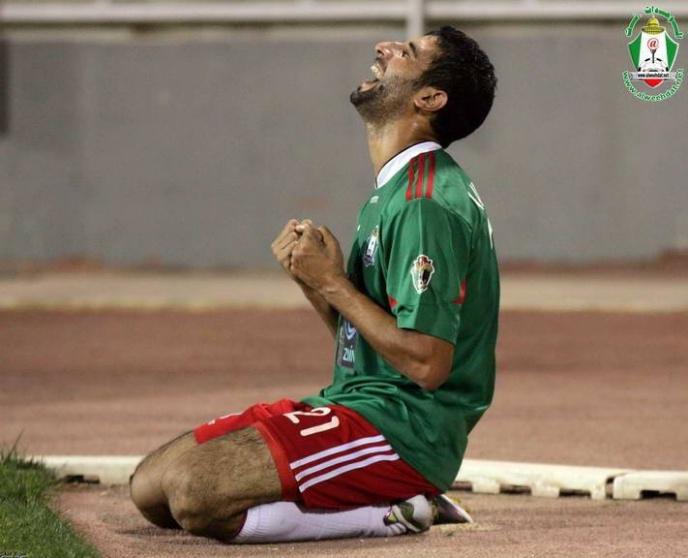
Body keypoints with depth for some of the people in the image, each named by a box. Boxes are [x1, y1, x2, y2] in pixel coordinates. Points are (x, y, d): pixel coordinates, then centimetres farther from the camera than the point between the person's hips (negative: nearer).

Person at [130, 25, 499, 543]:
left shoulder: (426, 204, -15)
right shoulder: (395, 190, 19)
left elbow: (427, 363, -22)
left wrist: (333, 285, -13)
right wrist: (314, 279, 3)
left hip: (404, 431, -11)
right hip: (360, 404, 11)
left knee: (194, 492, -26)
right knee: (151, 486, 6)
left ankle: (387, 515, -11)